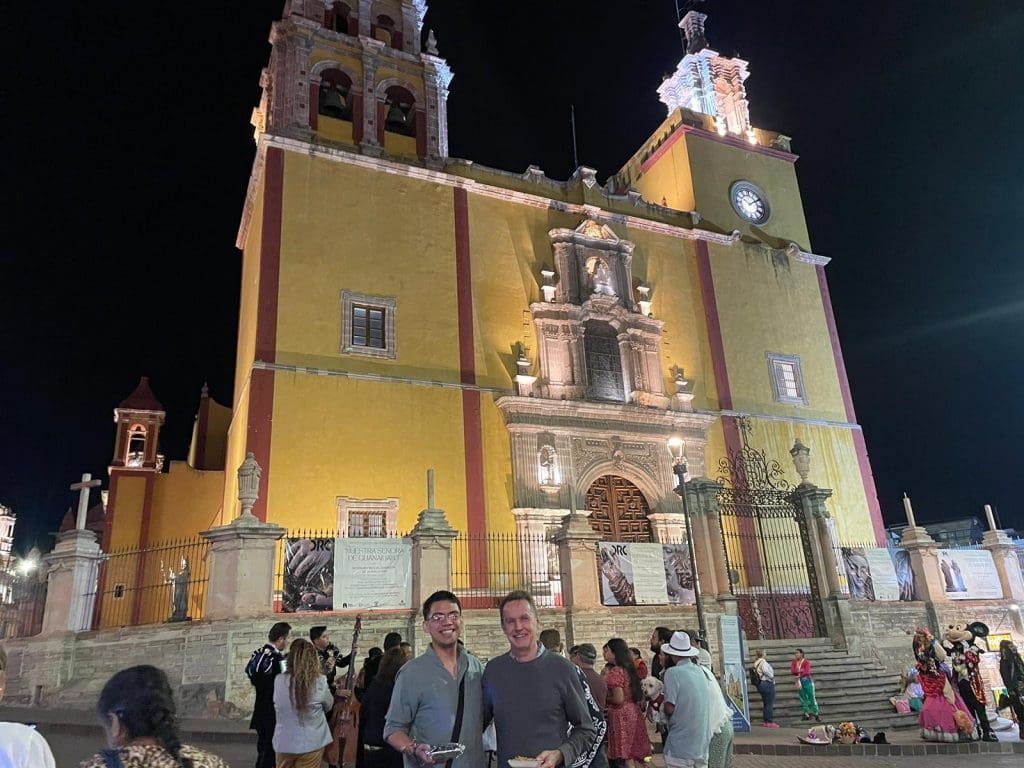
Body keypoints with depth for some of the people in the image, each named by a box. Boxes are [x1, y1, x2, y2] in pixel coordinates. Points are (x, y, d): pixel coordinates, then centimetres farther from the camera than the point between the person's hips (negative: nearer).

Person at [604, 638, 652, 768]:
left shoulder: (615, 672, -16)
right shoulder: (630, 669, 10)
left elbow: (619, 698, -21)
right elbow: (638, 694, 15)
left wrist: (605, 699, -5)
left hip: (622, 714, -8)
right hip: (634, 712, 8)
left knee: (626, 757, -1)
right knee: (634, 754, 13)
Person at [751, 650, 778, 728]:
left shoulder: (756, 663, 13)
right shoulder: (763, 662, -15)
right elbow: (765, 671, -31)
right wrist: (772, 677, -15)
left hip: (760, 683, 9)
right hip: (767, 684, -9)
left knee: (765, 703, 16)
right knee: (770, 704, -4)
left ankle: (765, 721, 21)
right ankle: (770, 722, -3)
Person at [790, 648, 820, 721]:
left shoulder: (806, 661, -8)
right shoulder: (794, 662, 5)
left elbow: (807, 672, -19)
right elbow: (792, 671, -9)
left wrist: (799, 675, -26)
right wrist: (800, 670, -22)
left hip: (807, 680, -4)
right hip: (799, 681, 4)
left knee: (811, 697, -2)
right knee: (803, 698, 6)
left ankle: (816, 714, 6)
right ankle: (806, 714, 13)